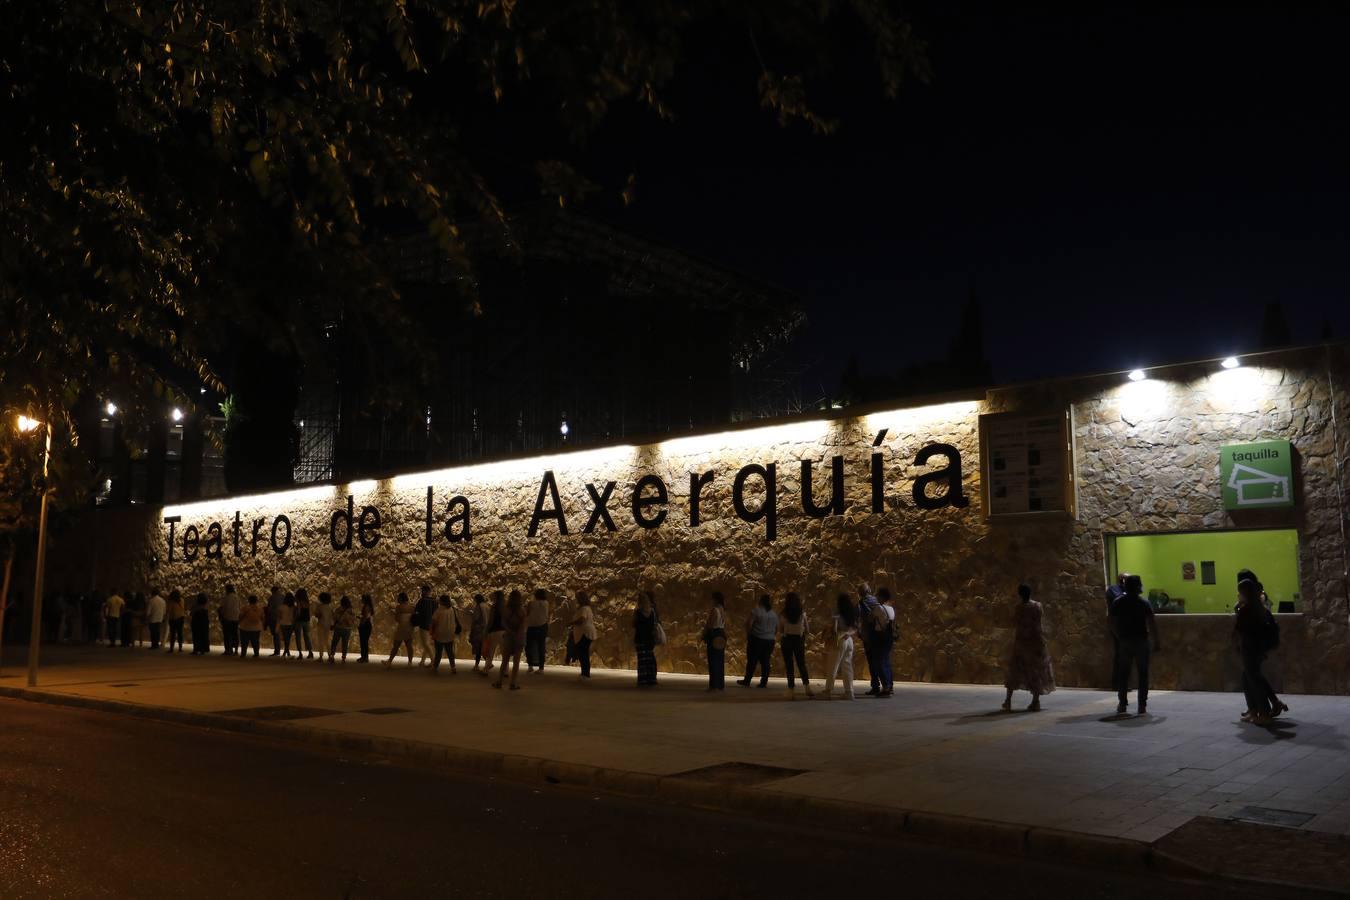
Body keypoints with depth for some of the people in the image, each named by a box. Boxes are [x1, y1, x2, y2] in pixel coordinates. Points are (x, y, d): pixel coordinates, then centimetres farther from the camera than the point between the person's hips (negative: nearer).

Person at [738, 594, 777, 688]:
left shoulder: (756, 611, -9)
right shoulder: (774, 614, 11)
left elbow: (748, 623, -15)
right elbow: (777, 629, 17)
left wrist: (748, 633, -2)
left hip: (757, 639, -5)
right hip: (770, 641, 5)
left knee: (752, 661, 0)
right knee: (766, 662, 7)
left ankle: (747, 681, 4)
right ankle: (764, 682, 6)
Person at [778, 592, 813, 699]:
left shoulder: (784, 615, -8)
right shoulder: (802, 613, -3)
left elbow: (780, 630, 1)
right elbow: (807, 630, 3)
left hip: (787, 640, -2)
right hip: (799, 640, 2)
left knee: (789, 666, 4)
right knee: (801, 664, 16)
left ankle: (791, 691, 1)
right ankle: (807, 687, 6)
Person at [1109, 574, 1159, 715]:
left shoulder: (1117, 603, 1)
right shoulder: (1144, 603, -8)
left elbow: (1113, 624, 2)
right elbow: (1152, 624, -11)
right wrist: (1156, 643, -6)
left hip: (1124, 641, 2)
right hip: (1142, 641, -2)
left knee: (1123, 674, 9)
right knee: (1143, 674, 5)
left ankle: (1122, 705, 10)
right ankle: (1142, 706, 4)